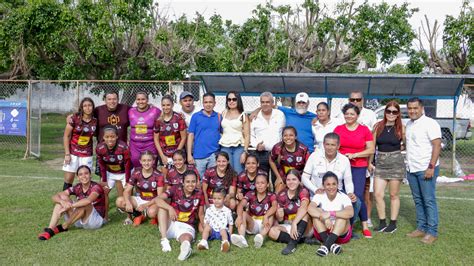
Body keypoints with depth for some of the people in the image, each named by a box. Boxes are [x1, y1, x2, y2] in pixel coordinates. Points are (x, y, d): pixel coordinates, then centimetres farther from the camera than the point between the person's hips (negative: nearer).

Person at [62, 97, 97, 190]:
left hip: (87, 154, 2)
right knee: (68, 179, 0)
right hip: (72, 153, -2)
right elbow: (66, 136, -5)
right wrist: (67, 154, -8)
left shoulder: (95, 121, 0)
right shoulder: (75, 118, -8)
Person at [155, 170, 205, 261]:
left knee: (186, 238, -37)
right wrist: (170, 208, -39)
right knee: (162, 206, -24)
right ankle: (164, 240, -33)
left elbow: (201, 214, 8)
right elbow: (157, 199, -20)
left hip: (186, 226, -1)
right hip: (170, 224, 1)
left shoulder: (199, 194, 0)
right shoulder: (175, 190, -6)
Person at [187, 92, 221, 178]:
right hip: (199, 155, -1)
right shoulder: (195, 116, 2)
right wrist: (189, 154, -3)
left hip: (215, 155, 1)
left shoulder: (219, 117, 7)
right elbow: (191, 135, 1)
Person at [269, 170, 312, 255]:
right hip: (287, 226, 3)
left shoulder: (303, 192, -10)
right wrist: (279, 216, -21)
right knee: (272, 231, -22)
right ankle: (303, 240, -24)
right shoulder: (281, 195, 0)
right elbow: (279, 220, 4)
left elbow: (303, 208, -32)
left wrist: (294, 224, -45)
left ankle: (293, 243, -39)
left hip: (304, 228, -3)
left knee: (305, 213, -31)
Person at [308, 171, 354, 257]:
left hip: (341, 233, -1)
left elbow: (350, 213, -33)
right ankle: (331, 244, -40)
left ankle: (326, 245, -43)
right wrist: (325, 218, -44)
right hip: (322, 232, 1)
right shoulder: (319, 196, -9)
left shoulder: (343, 197, -12)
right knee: (318, 211, -23)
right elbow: (310, 209, -30)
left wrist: (330, 213, -41)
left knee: (343, 214, -28)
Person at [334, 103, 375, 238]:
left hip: (359, 167, -2)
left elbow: (371, 150, 1)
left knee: (358, 196, -9)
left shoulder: (364, 130, 3)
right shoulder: (338, 129, 8)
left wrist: (355, 155, -10)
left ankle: (365, 226, 7)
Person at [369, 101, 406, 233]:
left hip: (396, 162, -2)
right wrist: (369, 162, 7)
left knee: (394, 195, 7)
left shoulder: (401, 128, -1)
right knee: (378, 194, -1)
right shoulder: (378, 126, 3)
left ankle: (393, 223, 19)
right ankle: (382, 222, 13)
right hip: (380, 163, 2)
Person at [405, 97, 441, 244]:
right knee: (418, 200, 12)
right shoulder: (409, 124, 14)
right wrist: (408, 165, 15)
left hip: (426, 170, -7)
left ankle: (432, 232, 4)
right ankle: (421, 228, 21)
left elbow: (437, 145, -15)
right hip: (412, 169, 8)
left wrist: (431, 167, -19)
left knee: (429, 201, -3)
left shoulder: (430, 123, -10)